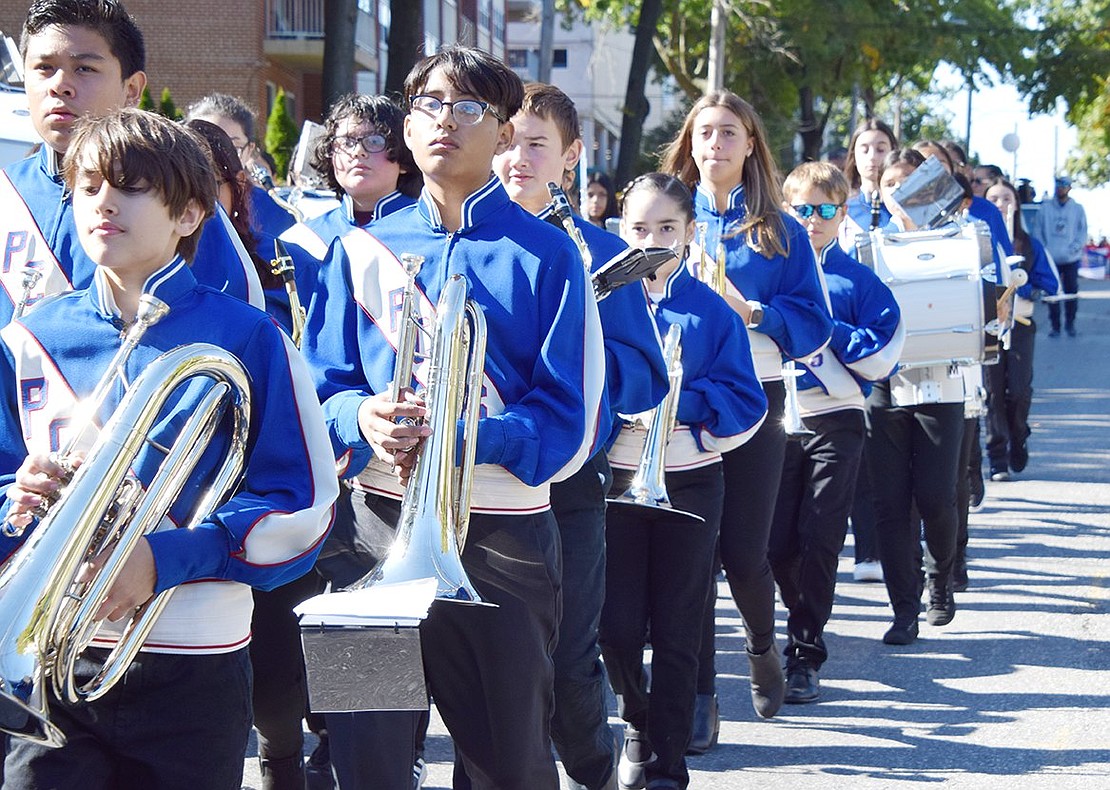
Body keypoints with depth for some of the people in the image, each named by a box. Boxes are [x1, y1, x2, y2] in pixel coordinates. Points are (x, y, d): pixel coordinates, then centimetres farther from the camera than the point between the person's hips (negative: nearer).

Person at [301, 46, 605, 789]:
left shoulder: (547, 254, -1)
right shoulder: (363, 251, 7)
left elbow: (570, 422, -7)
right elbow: (324, 392, 6)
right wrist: (362, 419, -18)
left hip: (504, 536, -2)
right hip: (380, 528, 2)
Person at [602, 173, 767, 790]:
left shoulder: (712, 312, 0)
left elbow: (746, 406, -6)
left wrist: (679, 401, -19)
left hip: (689, 483, 0)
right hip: (615, 479, 0)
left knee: (677, 631, 4)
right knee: (618, 627, 0)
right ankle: (638, 723, 28)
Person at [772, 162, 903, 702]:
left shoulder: (858, 281, 3)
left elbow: (881, 359, -4)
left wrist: (826, 327, -12)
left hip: (835, 424, -2)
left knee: (819, 541, -7)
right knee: (778, 543, 3)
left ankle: (804, 654, 1)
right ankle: (806, 622, 29)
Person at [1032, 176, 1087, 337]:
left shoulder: (1077, 209, 6)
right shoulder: (1045, 207, 6)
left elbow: (1082, 233, 4)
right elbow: (1037, 231, 5)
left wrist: (1074, 248, -11)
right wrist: (1043, 250, -7)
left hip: (1071, 259, 0)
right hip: (1051, 258, 0)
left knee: (1071, 292, 3)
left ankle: (1070, 324, 16)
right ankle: (1055, 326, 7)